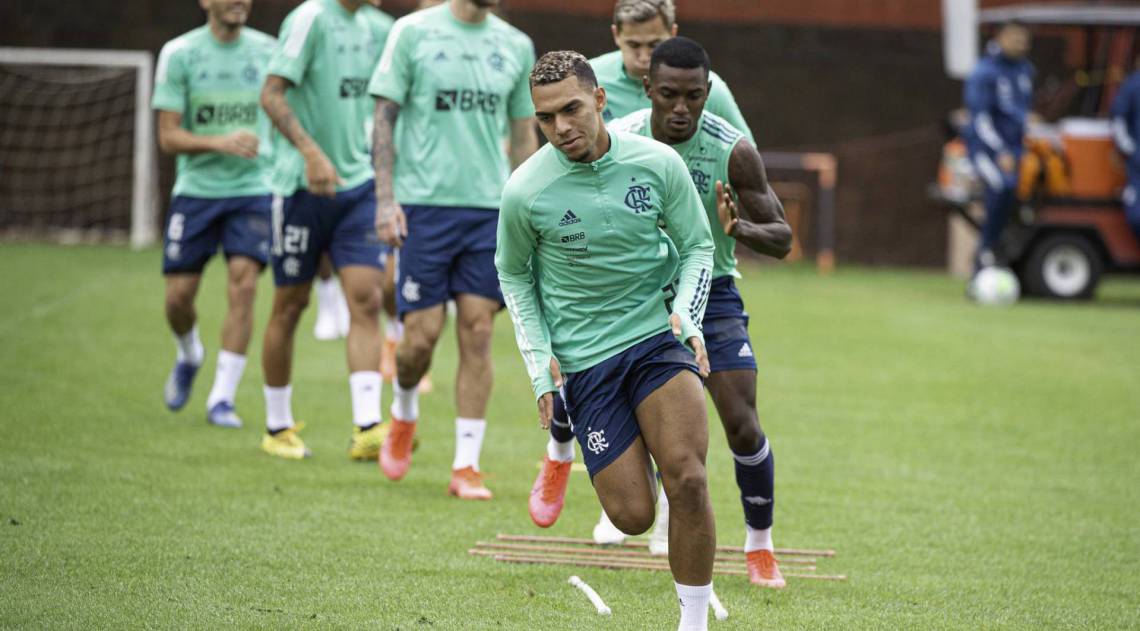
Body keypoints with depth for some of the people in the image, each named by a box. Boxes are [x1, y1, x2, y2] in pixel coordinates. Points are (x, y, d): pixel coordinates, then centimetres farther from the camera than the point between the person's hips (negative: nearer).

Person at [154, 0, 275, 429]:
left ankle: (222, 398, -7)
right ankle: (189, 357, 35)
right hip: (195, 189, 0)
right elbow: (168, 136, -7)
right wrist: (220, 143, -23)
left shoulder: (269, 51, 2)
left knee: (243, 285, -14)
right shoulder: (179, 54, -4)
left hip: (253, 189, 0)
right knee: (179, 295, 1)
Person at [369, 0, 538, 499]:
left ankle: (466, 466, 2)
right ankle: (404, 414, 28)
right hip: (424, 203, -3)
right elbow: (385, 117, -1)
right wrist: (385, 199, -9)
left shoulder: (516, 46, 9)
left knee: (477, 335, -2)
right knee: (422, 333, -4)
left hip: (490, 207, 3)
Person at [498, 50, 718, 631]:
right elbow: (513, 274, 9)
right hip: (581, 360, 0)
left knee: (687, 479, -21)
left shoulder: (658, 163, -7)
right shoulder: (525, 191, -9)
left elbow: (697, 247, 7)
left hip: (656, 338, 0)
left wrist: (686, 316, -10)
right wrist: (539, 362, 1)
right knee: (633, 516, -5)